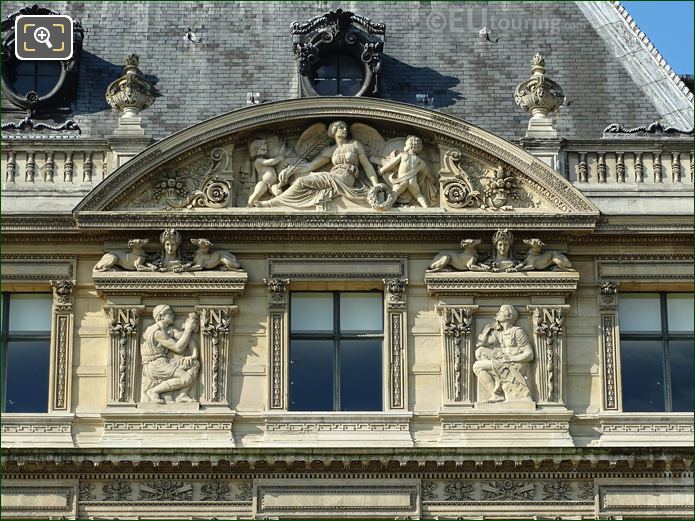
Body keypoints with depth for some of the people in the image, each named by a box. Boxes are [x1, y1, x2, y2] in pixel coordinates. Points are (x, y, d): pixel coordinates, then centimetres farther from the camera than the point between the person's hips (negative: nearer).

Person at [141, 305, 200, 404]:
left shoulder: (169, 329, 12)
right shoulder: (157, 332, -16)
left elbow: (188, 338, 9)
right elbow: (178, 348, -17)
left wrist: (194, 355, -8)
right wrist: (188, 329, -11)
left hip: (164, 364, 9)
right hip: (154, 365, -9)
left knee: (195, 364, -1)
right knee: (187, 378, -23)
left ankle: (182, 395, -11)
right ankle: (153, 391, -14)